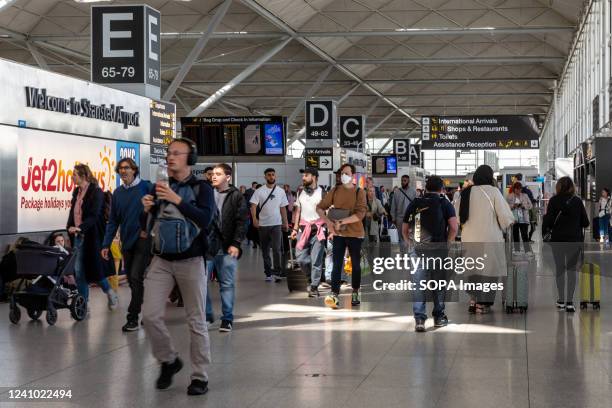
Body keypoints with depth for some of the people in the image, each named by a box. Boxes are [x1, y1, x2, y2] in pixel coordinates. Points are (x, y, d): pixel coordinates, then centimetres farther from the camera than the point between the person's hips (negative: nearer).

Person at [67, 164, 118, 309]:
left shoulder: (96, 192, -9)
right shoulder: (77, 192, 13)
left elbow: (94, 215, -18)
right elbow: (73, 213, 16)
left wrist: (81, 227, -30)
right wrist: (70, 228, 2)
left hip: (91, 237, -7)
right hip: (78, 237, 7)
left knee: (94, 268, -2)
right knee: (79, 271, 4)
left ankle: (110, 292, 22)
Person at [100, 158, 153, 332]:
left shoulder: (146, 187, -8)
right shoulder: (118, 193, 8)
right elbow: (113, 221, 10)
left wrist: (149, 228, -12)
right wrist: (106, 244, 5)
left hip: (143, 240, -6)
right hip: (126, 242, 6)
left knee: (136, 277, -11)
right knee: (131, 279, 10)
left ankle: (132, 318, -6)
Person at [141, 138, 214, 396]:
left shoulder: (201, 188, -4)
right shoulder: (159, 187, 8)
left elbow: (205, 219, -21)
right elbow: (148, 225, 14)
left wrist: (176, 199, -28)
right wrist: (147, 209, -8)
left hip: (191, 261, -3)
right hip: (161, 260, 4)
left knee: (196, 322, 1)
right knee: (150, 315, -6)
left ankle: (200, 377, 11)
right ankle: (169, 361, 17)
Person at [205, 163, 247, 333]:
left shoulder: (236, 197, 0)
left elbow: (241, 222, -4)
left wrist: (236, 244, -12)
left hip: (227, 248, -3)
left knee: (227, 284, 4)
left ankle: (227, 318, 13)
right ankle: (207, 314, 17)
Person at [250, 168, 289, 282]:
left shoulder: (281, 191, 7)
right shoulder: (259, 191, 0)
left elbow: (283, 208, 12)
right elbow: (253, 206, -7)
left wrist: (285, 222, 9)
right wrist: (254, 219, -21)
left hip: (276, 224, 0)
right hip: (263, 224, 0)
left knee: (277, 249, -13)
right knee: (265, 251, 7)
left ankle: (277, 273, -10)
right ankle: (268, 273, 15)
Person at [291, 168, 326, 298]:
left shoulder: (321, 192, -1)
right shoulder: (301, 193, 14)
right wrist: (295, 229, 13)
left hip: (317, 230, -5)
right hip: (303, 229, 5)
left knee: (316, 260, -5)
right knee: (300, 258, -2)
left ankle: (314, 287, 3)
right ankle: (311, 277, 23)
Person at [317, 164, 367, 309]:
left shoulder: (359, 192, -6)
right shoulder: (335, 190, 3)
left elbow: (360, 214, -17)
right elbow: (320, 207, 4)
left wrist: (341, 222, -23)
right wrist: (328, 222, -12)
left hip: (355, 233, -1)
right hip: (338, 233, 1)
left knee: (355, 264, 11)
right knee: (337, 264, -6)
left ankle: (355, 293, 24)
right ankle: (334, 294, -11)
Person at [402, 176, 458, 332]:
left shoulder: (415, 203, 8)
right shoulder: (445, 203, 2)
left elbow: (404, 229, 8)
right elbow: (454, 227, -9)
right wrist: (447, 242, 4)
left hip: (419, 249, 1)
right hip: (439, 249, -1)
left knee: (419, 284, 2)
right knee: (439, 283, 12)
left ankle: (419, 319, -6)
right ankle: (439, 317, 20)